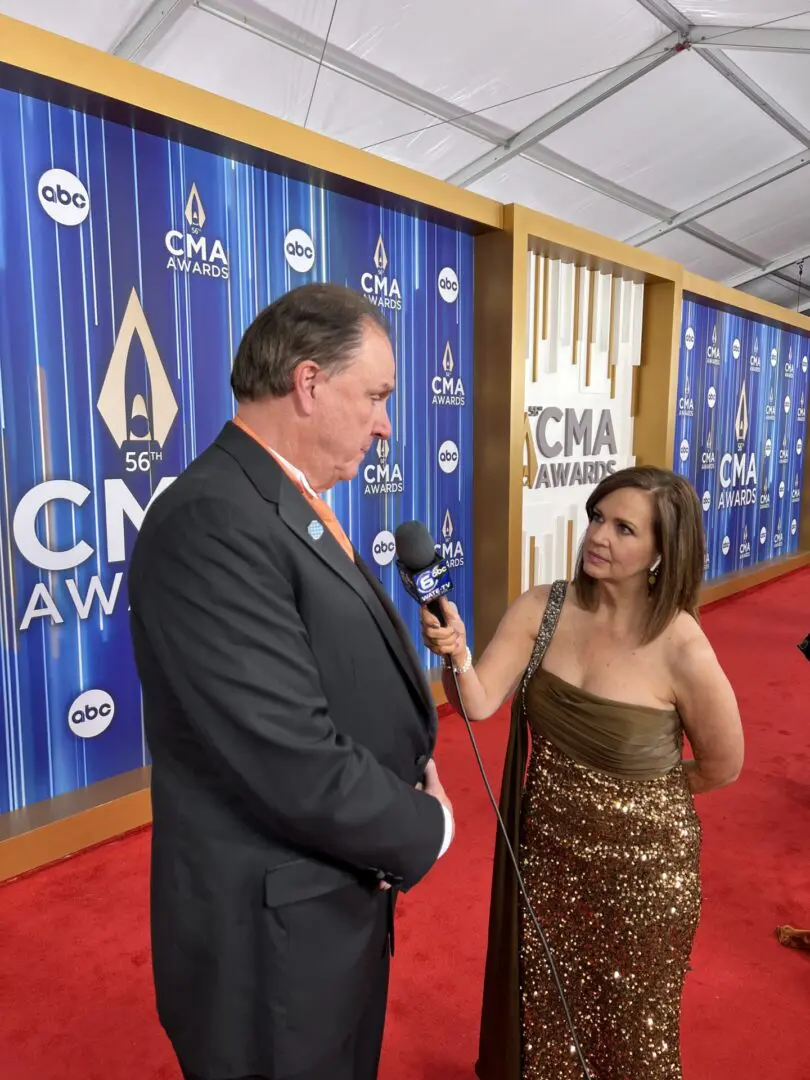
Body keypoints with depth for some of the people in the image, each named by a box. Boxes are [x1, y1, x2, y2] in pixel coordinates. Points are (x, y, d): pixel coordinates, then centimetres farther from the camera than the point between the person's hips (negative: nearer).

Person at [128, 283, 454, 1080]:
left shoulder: (292, 506, 3)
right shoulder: (212, 523, -28)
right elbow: (298, 768, -31)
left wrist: (412, 761, -6)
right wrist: (425, 827, -14)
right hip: (276, 935, -8)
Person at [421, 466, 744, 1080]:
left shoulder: (683, 651, -22)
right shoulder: (542, 609, -13)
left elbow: (722, 766, -7)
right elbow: (479, 704, -18)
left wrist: (642, 792, 4)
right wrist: (455, 654, -38)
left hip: (639, 863, -3)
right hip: (545, 850, 4)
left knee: (628, 1022, 22)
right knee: (541, 1011, 25)